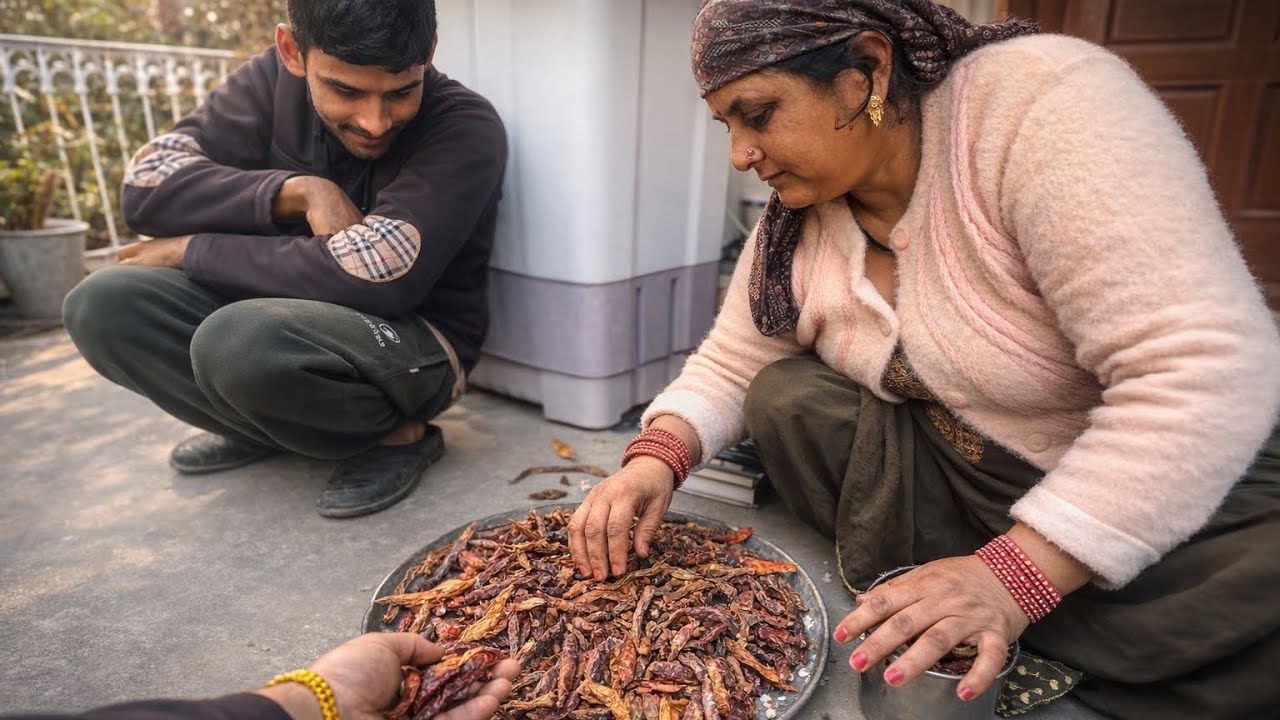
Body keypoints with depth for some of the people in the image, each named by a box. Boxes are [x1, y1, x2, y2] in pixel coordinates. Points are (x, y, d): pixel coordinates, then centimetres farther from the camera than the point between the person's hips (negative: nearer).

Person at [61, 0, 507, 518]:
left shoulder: (465, 130, -21)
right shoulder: (276, 79, -4)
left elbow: (372, 279, -29)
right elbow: (147, 184, -8)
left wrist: (192, 250, -16)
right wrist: (298, 192, -25)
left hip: (415, 340, -5)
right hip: (288, 319, 6)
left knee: (238, 341, -33)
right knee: (103, 305, -10)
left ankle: (395, 435, -7)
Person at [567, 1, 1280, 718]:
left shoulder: (1041, 102, -25)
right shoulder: (798, 217, -6)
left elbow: (1204, 371, -29)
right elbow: (730, 365, 0)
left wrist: (1015, 574, -32)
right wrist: (657, 455, -19)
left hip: (1180, 490, -4)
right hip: (956, 471, 5)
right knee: (783, 397, -12)